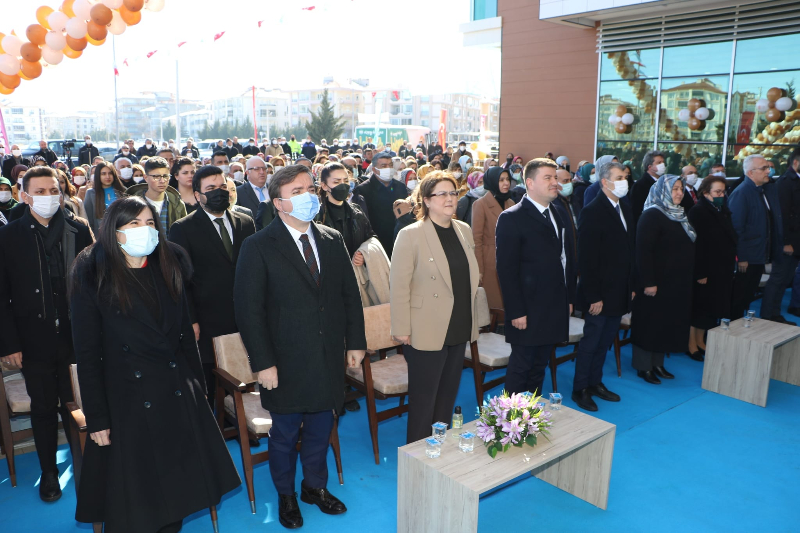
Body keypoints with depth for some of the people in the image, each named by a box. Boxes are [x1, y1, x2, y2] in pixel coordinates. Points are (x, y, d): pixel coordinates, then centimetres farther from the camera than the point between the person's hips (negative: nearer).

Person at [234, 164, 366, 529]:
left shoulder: (333, 240, 4)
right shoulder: (258, 247, -10)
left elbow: (350, 294, 8)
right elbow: (248, 310, -12)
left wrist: (356, 341, 4)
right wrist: (262, 362, -14)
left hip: (330, 358, 4)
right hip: (287, 362, -4)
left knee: (321, 428, 19)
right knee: (285, 434, 14)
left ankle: (315, 486, 43)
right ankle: (286, 496, 38)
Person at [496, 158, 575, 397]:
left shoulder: (557, 216, 13)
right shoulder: (512, 218, -12)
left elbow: (565, 259, 17)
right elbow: (507, 269, -15)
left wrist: (569, 297, 13)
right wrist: (516, 312, -18)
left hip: (555, 310, 7)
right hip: (528, 312, -7)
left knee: (539, 367, 16)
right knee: (520, 367, 4)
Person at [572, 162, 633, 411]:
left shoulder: (625, 209, 10)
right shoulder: (592, 212, -14)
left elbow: (629, 249, 14)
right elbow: (587, 259, -17)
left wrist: (631, 286, 11)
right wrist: (594, 296, -18)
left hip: (620, 292, 7)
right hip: (600, 293, -7)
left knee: (605, 341, 16)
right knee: (591, 341, 4)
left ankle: (595, 382, 30)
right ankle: (580, 389, 18)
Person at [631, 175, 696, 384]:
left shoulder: (679, 214, 11)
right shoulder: (651, 215, -15)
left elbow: (686, 247, 18)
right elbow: (643, 251, -21)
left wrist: (690, 278, 15)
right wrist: (648, 282, -24)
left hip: (677, 283, 9)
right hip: (657, 282, -8)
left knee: (667, 323, 15)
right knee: (649, 324, 2)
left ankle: (657, 363, 27)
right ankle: (643, 367, 13)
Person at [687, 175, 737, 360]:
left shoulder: (723, 210, 10)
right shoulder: (698, 212, -14)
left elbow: (730, 238, 15)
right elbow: (697, 245, -19)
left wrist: (731, 262, 9)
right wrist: (700, 273, -21)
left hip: (723, 269, 8)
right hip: (706, 270, -8)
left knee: (713, 308, 14)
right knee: (700, 307, 3)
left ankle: (700, 341, 27)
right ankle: (692, 343, 16)